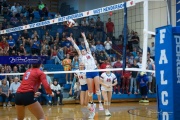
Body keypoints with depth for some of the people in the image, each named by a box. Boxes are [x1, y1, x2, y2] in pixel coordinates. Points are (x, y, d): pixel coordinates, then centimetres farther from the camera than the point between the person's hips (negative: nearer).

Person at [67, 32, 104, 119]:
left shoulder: (89, 54, 19)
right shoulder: (81, 57, 17)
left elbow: (87, 45, 21)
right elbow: (77, 48, 16)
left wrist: (84, 37, 29)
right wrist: (72, 41, 17)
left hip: (95, 71, 0)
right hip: (88, 73, 0)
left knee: (97, 89, -3)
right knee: (90, 90, 0)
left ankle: (100, 103, 2)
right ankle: (91, 103, 15)